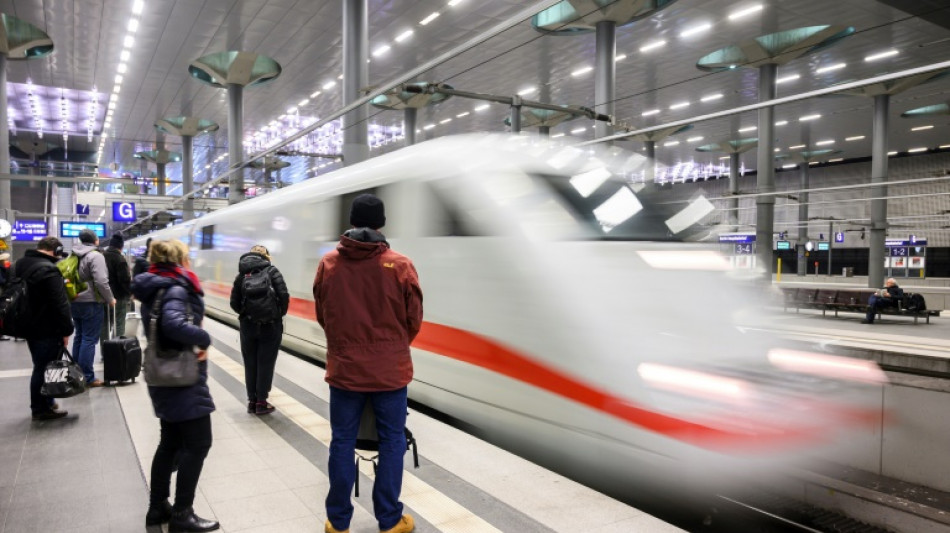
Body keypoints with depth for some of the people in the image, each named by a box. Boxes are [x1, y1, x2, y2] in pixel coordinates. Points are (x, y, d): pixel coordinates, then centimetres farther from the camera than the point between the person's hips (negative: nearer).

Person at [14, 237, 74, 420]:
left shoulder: (22, 264, 9)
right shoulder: (48, 270, -22)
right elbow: (60, 304, -23)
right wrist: (66, 330, -16)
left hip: (28, 326, 10)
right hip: (47, 330, -10)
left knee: (40, 366, 20)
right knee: (46, 368, 0)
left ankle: (41, 404, 30)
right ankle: (42, 408, 8)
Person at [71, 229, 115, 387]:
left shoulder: (74, 256, 10)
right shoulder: (95, 256, -15)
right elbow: (101, 281, -21)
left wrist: (75, 294, 21)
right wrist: (110, 299, -10)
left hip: (75, 302, 8)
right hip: (91, 303, -8)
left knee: (79, 337, 17)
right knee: (89, 339, -5)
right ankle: (87, 377, -3)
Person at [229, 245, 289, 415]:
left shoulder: (241, 275, 6)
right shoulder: (272, 271, -2)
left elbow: (234, 302, 0)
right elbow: (284, 295, -11)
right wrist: (280, 313, 4)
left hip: (248, 326, 3)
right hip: (270, 325, -3)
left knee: (250, 364, 12)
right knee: (265, 363, 5)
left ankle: (252, 401, 18)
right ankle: (261, 402, 9)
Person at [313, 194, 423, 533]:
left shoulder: (328, 264, -4)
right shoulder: (400, 265, -11)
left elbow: (321, 315, 7)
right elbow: (413, 321, -3)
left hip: (344, 369, 2)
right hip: (390, 371, -2)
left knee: (342, 444, 13)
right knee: (392, 443, 11)